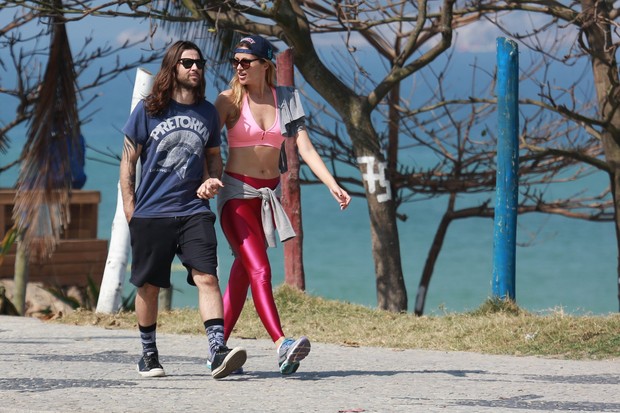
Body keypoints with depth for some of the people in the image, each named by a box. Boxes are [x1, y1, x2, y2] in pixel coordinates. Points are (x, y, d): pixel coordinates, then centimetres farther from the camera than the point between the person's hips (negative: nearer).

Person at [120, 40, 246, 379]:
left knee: (206, 277, -15)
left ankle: (217, 350, -22)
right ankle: (148, 355, 23)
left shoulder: (208, 112, 9)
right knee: (148, 286, 7)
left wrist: (212, 180, 1)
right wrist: (130, 209, -1)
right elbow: (128, 160, 4)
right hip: (151, 212, -1)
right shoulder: (148, 110, 0)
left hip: (194, 210, 1)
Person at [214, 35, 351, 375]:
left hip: (269, 194, 4)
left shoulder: (285, 99, 5)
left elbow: (305, 147, 1)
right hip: (237, 193, -4)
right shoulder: (230, 100, -4)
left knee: (243, 272, 7)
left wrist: (333, 186, -10)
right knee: (259, 269, -18)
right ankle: (281, 346, -31)